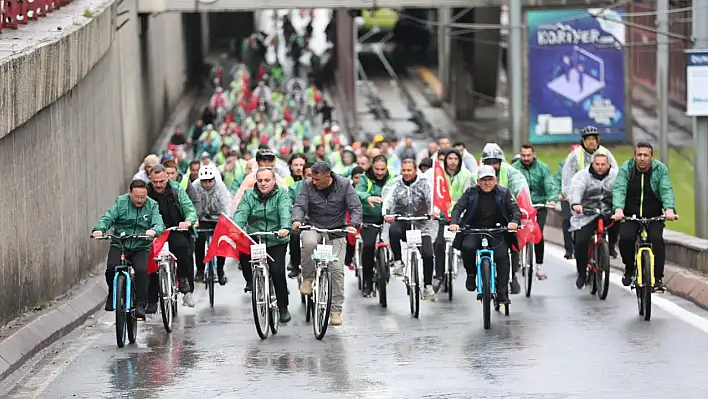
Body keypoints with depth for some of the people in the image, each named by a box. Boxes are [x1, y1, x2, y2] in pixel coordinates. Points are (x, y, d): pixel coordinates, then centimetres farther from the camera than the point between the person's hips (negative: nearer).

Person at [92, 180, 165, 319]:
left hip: (141, 248, 0)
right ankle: (112, 294, 8)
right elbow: (108, 217, -10)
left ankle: (140, 305, -15)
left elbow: (159, 223, -13)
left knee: (142, 270, -26)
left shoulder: (152, 206, 0)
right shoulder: (121, 202, 0)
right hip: (119, 245, 0)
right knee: (111, 268, -23)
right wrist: (99, 229, -32)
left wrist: (154, 231, -38)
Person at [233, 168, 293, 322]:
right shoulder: (249, 195, 4)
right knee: (243, 254, -24)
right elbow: (241, 213, -10)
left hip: (276, 241, -2)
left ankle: (283, 308, 3)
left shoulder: (281, 194, -1)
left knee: (278, 272, -13)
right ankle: (250, 280, 7)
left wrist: (285, 228, -38)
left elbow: (285, 212, -18)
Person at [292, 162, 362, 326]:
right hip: (314, 228, 0)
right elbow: (300, 205, -10)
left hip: (336, 232, 0)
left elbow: (355, 207, -9)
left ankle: (336, 310, -1)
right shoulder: (308, 185, -5)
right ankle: (307, 278, -14)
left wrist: (353, 224, -27)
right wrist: (297, 220, -32)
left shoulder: (344, 185, -7)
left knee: (337, 269, -11)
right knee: (309, 242, -37)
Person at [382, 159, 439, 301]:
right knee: (393, 231, -35)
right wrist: (387, 214, -37)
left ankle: (428, 286, 6)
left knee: (428, 254, -10)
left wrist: (432, 212, -41)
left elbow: (431, 198, -19)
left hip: (421, 223, 0)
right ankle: (398, 262, -19)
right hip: (401, 221, 0)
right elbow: (388, 199, -16)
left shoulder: (424, 183, -3)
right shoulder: (395, 184, 0)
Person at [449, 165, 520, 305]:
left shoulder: (504, 193, 3)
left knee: (502, 257, -20)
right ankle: (471, 273, -2)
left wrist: (514, 221, -29)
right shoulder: (470, 192, 2)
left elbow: (515, 209, -5)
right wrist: (454, 222, -28)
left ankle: (502, 294, -13)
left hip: (497, 232, 1)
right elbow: (458, 207, -7)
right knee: (467, 247, -31)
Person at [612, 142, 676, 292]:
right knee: (625, 239, -25)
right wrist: (618, 209, -39)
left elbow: (666, 190, -16)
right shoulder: (626, 169, -6)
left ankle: (658, 278, -13)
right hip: (630, 216, 0)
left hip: (654, 217, 0)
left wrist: (669, 208, -36)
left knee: (657, 239, -24)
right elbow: (619, 189, -20)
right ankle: (629, 269, 3)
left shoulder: (660, 169, -4)